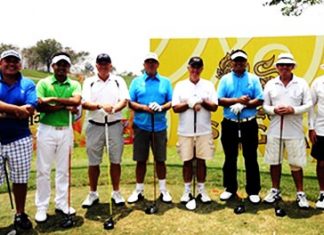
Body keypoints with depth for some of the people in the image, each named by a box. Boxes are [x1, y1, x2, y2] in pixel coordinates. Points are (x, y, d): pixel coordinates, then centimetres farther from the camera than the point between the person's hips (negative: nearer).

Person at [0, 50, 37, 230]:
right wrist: (17, 109, -20)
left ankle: (20, 214, 28)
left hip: (20, 139, 1)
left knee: (20, 179, 11)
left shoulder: (28, 84, 2)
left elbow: (30, 111, -12)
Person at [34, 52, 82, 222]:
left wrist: (54, 99, -19)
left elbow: (76, 101, -17)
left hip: (66, 130, 2)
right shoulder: (43, 83, -2)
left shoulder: (74, 84, 4)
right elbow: (39, 106, -16)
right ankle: (41, 207, 15)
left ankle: (62, 204, 23)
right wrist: (65, 106, -17)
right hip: (47, 130, -2)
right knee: (43, 170, 4)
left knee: (63, 169, 11)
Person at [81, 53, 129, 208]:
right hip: (95, 126, 0)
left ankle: (116, 193, 20)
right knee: (93, 162, 7)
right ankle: (93, 194, 21)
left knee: (115, 160, 7)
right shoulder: (89, 82, 5)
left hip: (115, 125, 0)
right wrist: (100, 105, -25)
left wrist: (114, 108, -26)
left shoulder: (118, 81, 7)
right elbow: (84, 103, -6)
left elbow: (124, 100, -5)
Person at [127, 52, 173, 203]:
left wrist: (162, 107, -15)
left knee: (160, 159, 7)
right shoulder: (136, 82, 6)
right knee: (141, 160, 7)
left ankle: (163, 190, 19)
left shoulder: (165, 82, 8)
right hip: (141, 126, 0)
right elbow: (130, 103, 1)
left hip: (160, 127, 0)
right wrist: (144, 107, -15)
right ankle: (139, 190, 19)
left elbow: (171, 102, 4)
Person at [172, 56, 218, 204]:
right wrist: (189, 103, -16)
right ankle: (187, 191, 18)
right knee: (187, 161, 6)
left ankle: (201, 190, 19)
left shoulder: (208, 85, 5)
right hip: (185, 131, 0)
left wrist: (202, 101, -16)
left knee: (201, 161, 7)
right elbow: (175, 108, -3)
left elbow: (214, 107, -1)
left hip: (204, 130, 0)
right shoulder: (180, 85, 4)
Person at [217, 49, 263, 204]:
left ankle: (253, 191, 16)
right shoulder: (225, 79, 4)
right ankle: (230, 188, 23)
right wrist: (238, 100, -16)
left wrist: (245, 104, -18)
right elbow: (220, 100, -5)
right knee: (230, 158, 10)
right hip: (229, 124, 1)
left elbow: (260, 100, -4)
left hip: (249, 124, 0)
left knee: (251, 158, 5)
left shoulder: (253, 79, 4)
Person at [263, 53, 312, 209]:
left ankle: (300, 194, 19)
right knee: (274, 162, 10)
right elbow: (265, 106, 6)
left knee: (296, 163, 5)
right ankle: (275, 190, 26)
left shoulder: (302, 83, 0)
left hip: (294, 131, -2)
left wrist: (293, 110, -18)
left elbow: (308, 104, -2)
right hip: (274, 130, 2)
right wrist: (274, 110, -15)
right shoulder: (270, 84, 4)